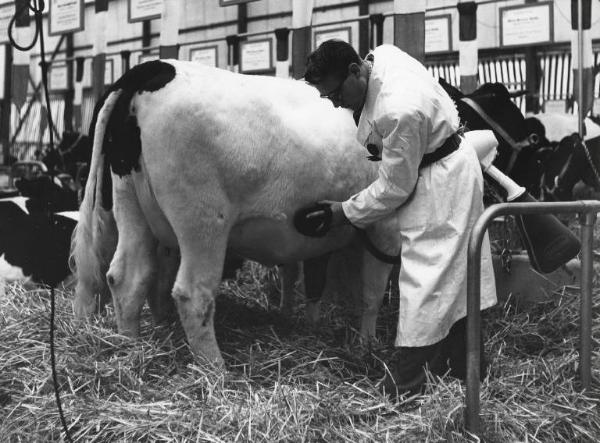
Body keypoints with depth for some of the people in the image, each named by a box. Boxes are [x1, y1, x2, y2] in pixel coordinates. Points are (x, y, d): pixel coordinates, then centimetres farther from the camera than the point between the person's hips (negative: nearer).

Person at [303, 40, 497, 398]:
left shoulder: (399, 112, -34)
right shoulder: (381, 55, -8)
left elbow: (394, 188, -25)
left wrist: (346, 212, -13)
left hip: (439, 183, -10)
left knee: (425, 274, -7)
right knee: (452, 268, 18)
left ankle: (403, 384, -2)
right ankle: (462, 364, 32)